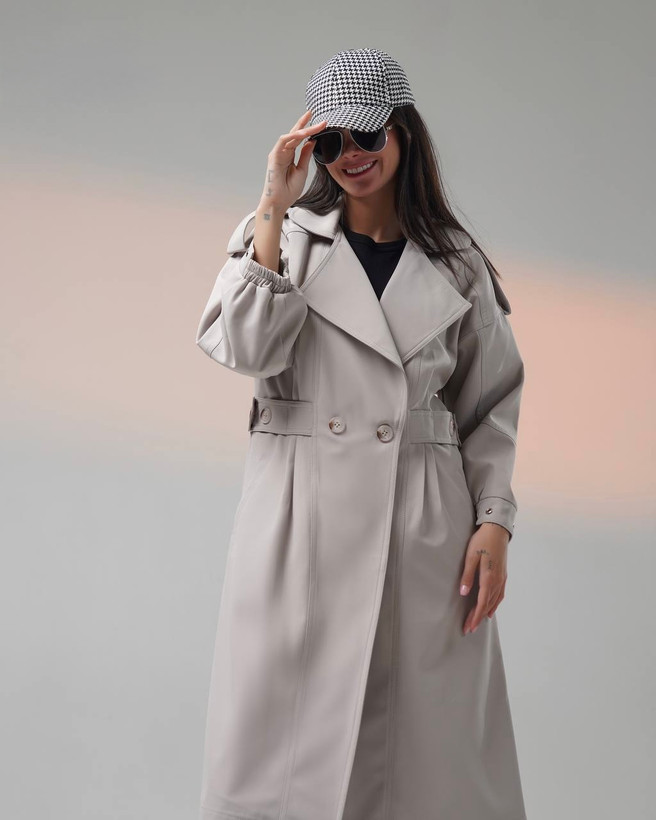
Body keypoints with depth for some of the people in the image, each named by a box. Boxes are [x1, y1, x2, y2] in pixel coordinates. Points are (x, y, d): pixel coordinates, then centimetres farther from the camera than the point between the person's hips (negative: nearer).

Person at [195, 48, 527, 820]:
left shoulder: (456, 265, 10)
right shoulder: (283, 236, 7)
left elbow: (490, 405, 11)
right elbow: (248, 348, -10)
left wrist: (493, 522, 0)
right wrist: (275, 208, -11)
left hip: (424, 521, 1)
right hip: (301, 518, -1)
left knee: (431, 741, 2)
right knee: (287, 731, 0)